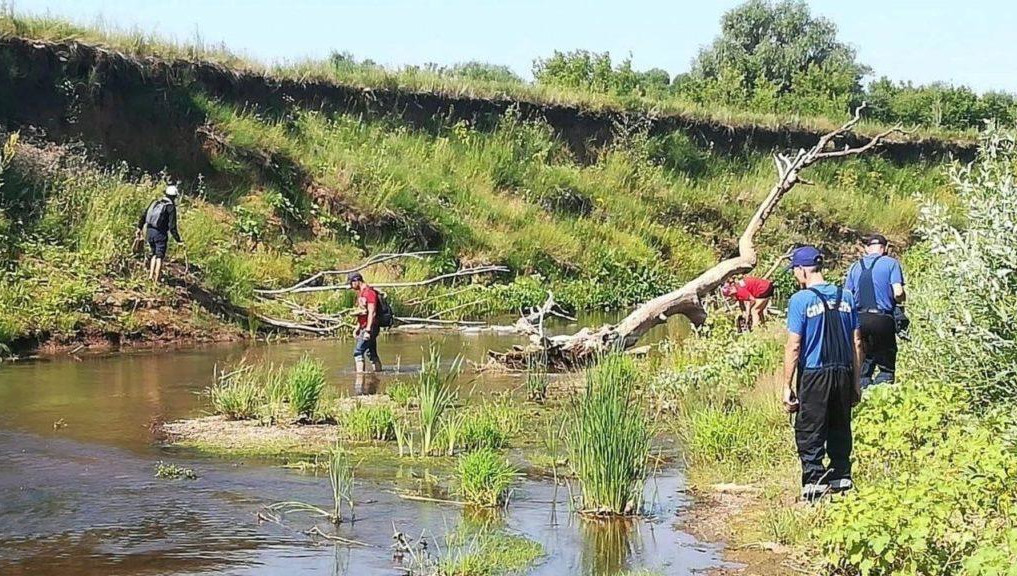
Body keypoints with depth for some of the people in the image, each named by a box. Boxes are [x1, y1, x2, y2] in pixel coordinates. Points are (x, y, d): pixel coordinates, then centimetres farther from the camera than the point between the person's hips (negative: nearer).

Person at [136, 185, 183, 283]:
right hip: (160, 234, -5)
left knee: (154, 254, 23)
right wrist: (178, 240, -9)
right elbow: (172, 226, -12)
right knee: (160, 256, 3)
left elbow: (143, 215, 10)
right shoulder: (171, 207, -8)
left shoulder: (155, 202, 8)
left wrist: (140, 228, 20)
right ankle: (156, 281, 3)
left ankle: (151, 275, 18)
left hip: (149, 232, 5)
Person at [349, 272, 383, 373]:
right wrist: (357, 328, 20)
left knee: (358, 352, -14)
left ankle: (360, 372, -17)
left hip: (370, 327, -10)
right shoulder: (361, 293, 16)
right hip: (364, 327, 10)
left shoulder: (369, 292, -15)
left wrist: (368, 330, -24)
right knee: (371, 353, 14)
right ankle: (378, 371, 19)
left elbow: (372, 313, -21)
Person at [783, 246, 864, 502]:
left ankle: (814, 485, -2)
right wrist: (856, 383, 15)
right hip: (843, 373, 5)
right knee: (840, 430, 14)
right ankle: (842, 480, 19)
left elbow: (794, 347, -11)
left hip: (813, 375, -5)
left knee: (809, 433, 1)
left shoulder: (800, 300, -10)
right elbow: (857, 343, 8)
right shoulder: (846, 297, 6)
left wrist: (787, 386, -6)